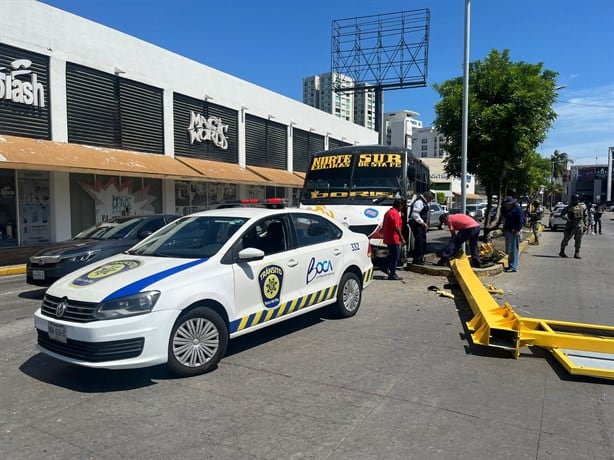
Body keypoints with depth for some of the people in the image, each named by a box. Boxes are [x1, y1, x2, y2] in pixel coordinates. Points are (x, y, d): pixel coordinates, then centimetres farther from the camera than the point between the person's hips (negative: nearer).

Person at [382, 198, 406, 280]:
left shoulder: (388, 212, 15)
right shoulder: (395, 213, -17)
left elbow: (383, 226, 21)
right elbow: (396, 227, -24)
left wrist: (385, 235, 28)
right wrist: (402, 238, -20)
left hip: (387, 238, 10)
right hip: (394, 239, -10)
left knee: (392, 254, 23)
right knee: (395, 256, -3)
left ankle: (386, 268, 25)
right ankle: (392, 274, 1)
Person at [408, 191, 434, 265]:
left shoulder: (424, 202, 17)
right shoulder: (419, 202, -17)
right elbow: (415, 214, -24)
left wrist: (425, 223, 15)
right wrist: (423, 223, -21)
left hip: (420, 224, 11)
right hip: (416, 224, -11)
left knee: (423, 241, 13)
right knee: (419, 241, -11)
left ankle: (420, 258, 21)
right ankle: (417, 259, -7)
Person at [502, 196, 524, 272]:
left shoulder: (518, 209, -8)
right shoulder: (508, 210, 19)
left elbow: (521, 220, -14)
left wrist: (518, 230, -20)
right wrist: (504, 230, 23)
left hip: (514, 232, -9)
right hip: (508, 232, 9)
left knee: (514, 250, -9)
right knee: (508, 250, 12)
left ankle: (514, 267, -8)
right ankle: (510, 265, 20)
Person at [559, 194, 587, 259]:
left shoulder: (582, 207, 8)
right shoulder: (569, 208, -3)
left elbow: (585, 216, 18)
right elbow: (562, 215, -6)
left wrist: (585, 224, 15)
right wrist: (568, 219, -18)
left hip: (579, 226, 3)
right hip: (570, 226, -3)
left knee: (578, 240, 1)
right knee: (566, 238, 3)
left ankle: (577, 253, 8)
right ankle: (562, 252, 17)